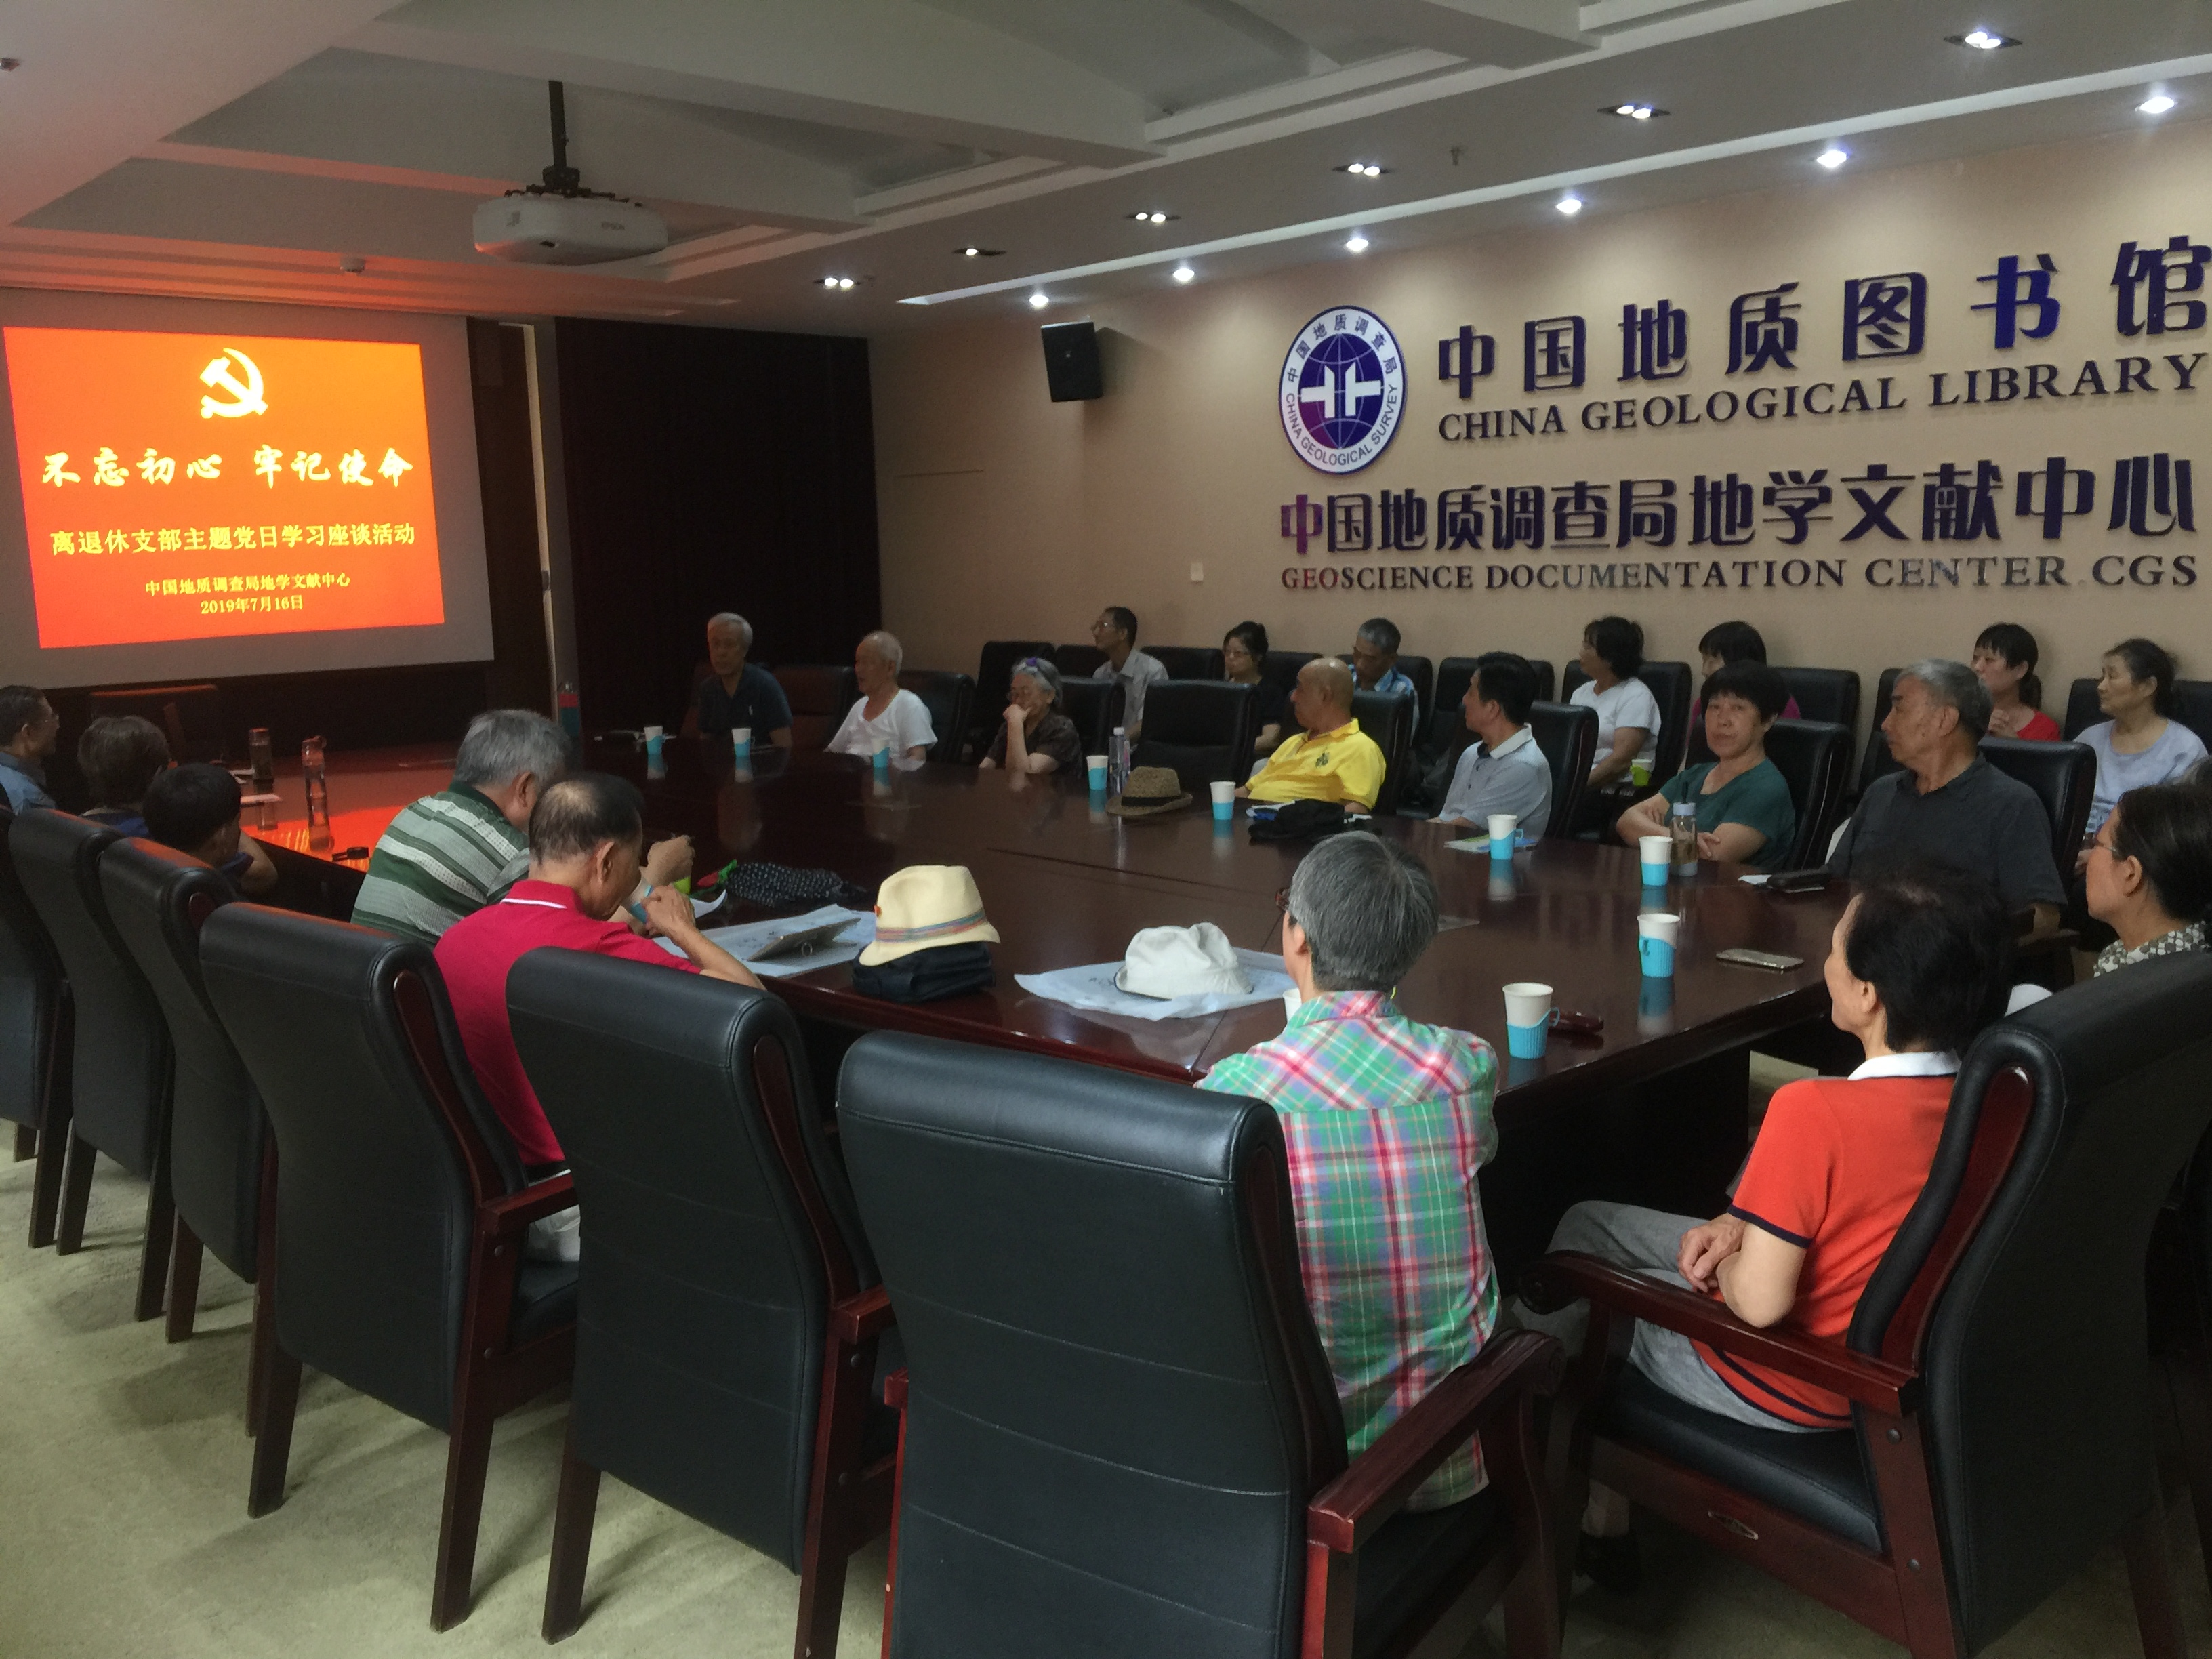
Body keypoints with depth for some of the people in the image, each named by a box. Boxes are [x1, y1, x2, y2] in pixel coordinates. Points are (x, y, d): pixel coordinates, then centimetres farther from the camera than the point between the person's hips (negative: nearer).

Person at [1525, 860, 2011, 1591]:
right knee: (1588, 1220, 20)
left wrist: (1724, 1262, -9)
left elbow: (1758, 1300, -31)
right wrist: (1741, 1226, -4)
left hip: (1786, 1389, -8)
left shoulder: (1813, 1113, -36)